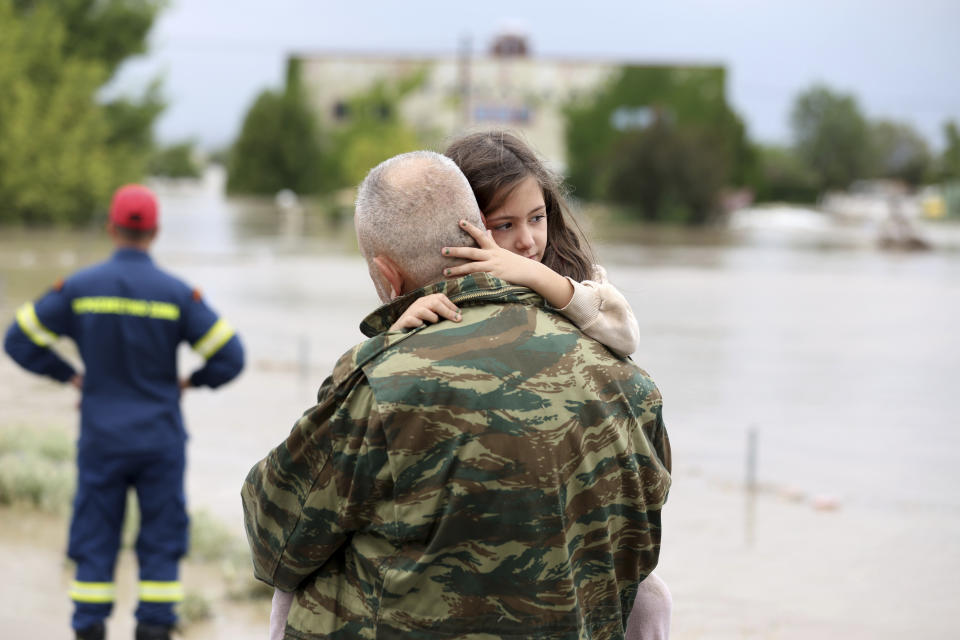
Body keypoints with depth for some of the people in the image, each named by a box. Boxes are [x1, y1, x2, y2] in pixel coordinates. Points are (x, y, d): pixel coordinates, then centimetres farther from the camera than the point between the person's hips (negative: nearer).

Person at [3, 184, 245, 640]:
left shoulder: (79, 287, -5)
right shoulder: (177, 294, -8)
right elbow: (230, 358, -8)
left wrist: (71, 376, 10)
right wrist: (190, 381, 9)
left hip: (101, 440, 1)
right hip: (161, 439, -1)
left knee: (94, 546, 7)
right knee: (161, 545, 6)